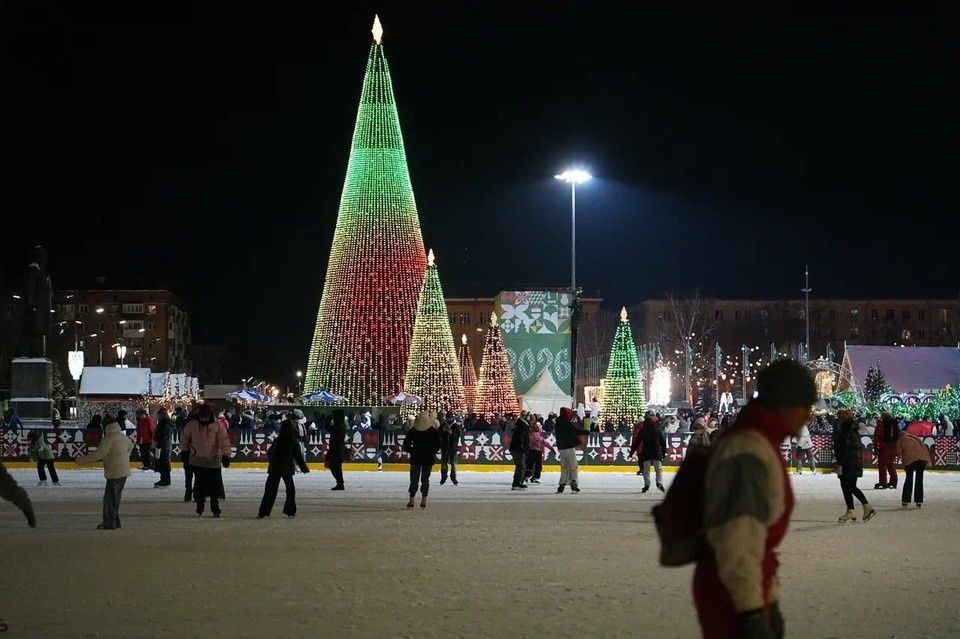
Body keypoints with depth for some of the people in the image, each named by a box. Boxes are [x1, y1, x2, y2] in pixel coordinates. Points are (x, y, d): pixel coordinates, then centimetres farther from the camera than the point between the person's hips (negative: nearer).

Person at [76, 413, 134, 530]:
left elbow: (98, 454, -24)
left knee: (110, 497, -3)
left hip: (114, 473, -9)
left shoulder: (108, 439, -19)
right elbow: (130, 446, 29)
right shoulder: (123, 436, 9)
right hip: (124, 472, 9)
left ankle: (109, 523, -1)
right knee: (115, 496, 17)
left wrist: (81, 459, -18)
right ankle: (115, 521, 22)